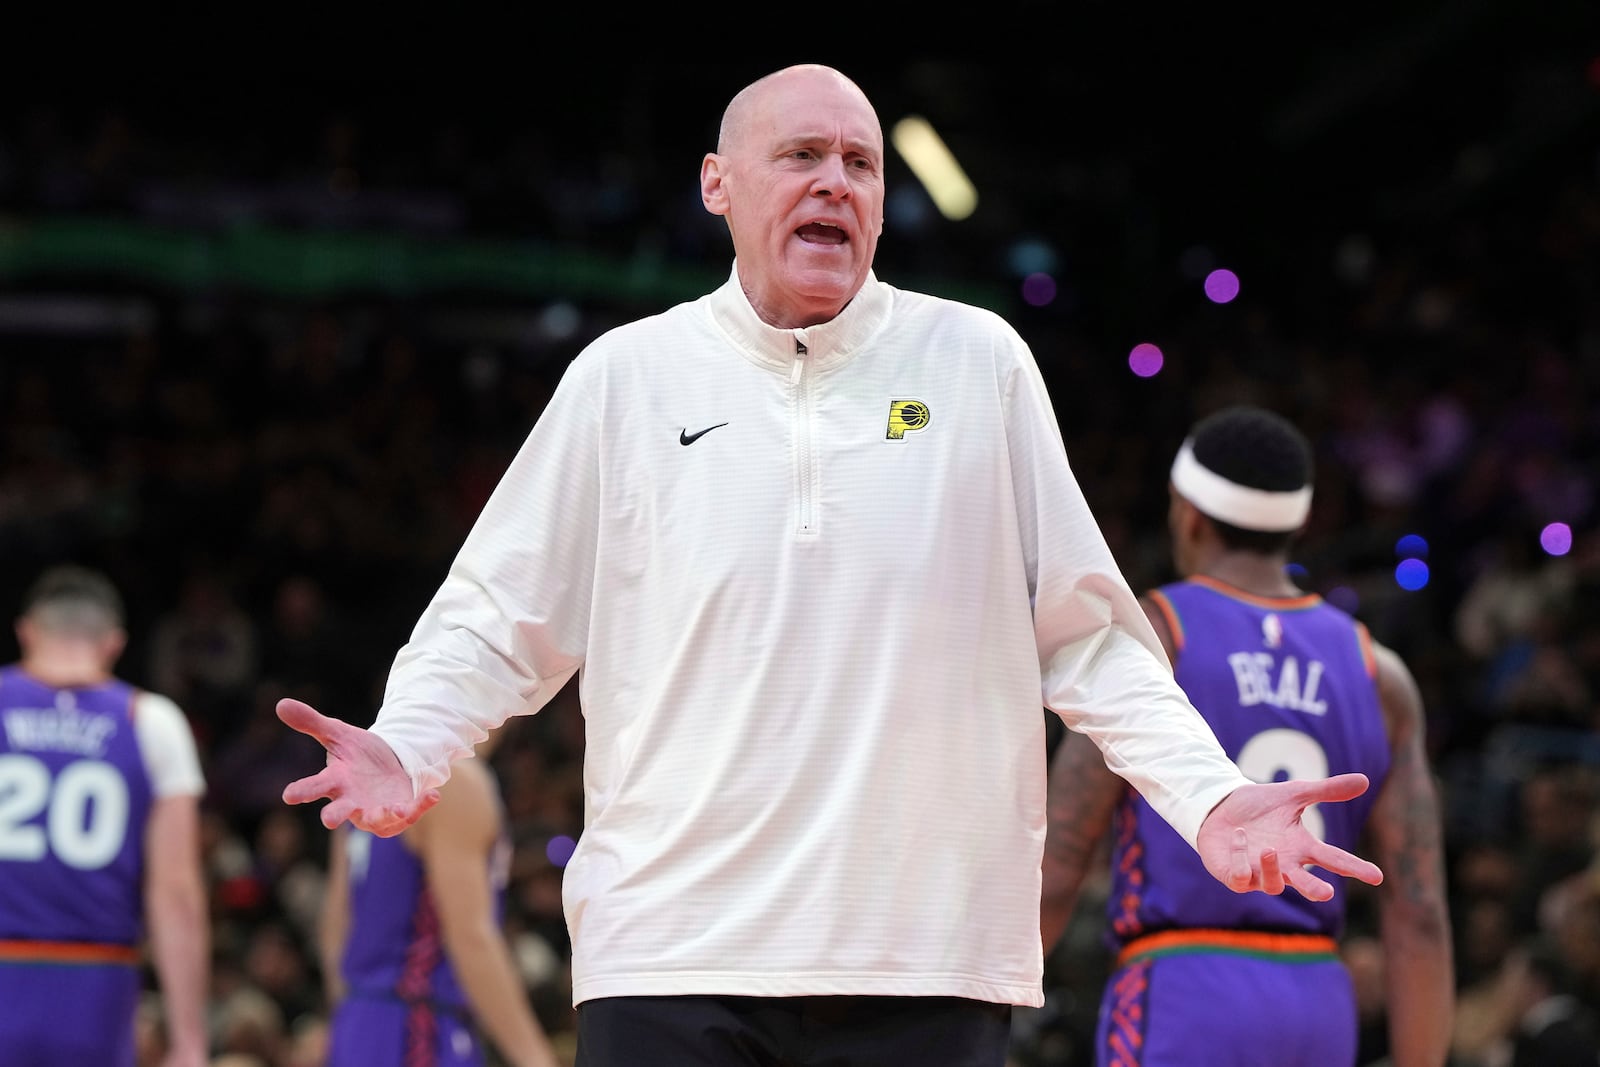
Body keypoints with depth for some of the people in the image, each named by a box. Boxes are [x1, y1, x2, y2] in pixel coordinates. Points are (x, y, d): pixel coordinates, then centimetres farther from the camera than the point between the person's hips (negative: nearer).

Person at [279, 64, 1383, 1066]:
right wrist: (407, 749, -8)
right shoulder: (624, 377, 7)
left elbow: (1087, 634, 10)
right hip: (671, 953, 0)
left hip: (931, 963, 0)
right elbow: (498, 619, 11)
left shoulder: (981, 364, 8)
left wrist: (1211, 797, -2)